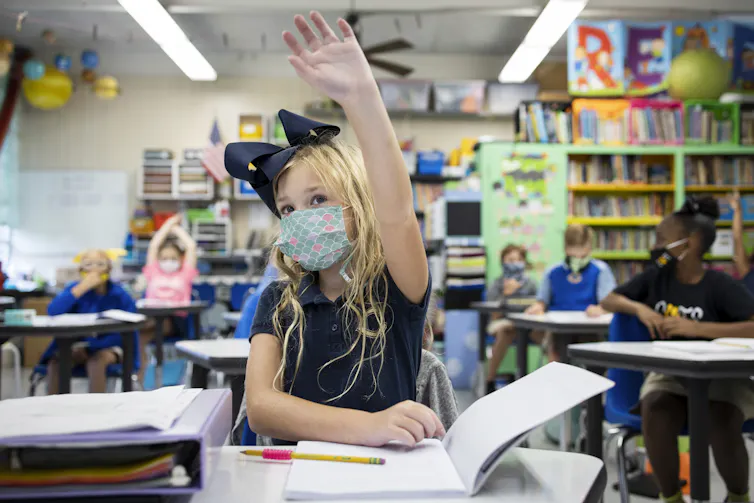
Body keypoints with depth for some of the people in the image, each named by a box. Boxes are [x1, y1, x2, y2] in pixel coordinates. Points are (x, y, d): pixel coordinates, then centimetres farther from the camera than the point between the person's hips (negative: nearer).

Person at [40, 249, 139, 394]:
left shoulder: (119, 295, -9)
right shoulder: (75, 288, -3)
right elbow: (53, 312, -21)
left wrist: (91, 347, -22)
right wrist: (82, 287, -28)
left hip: (110, 346, -2)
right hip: (79, 346, 3)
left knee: (96, 361, -35)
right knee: (55, 361, -27)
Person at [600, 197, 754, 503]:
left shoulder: (720, 286, -10)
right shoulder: (656, 277, 5)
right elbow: (609, 301, 12)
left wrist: (697, 328, -30)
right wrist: (640, 308, -9)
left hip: (720, 376, -3)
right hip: (669, 374, 3)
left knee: (722, 427, -33)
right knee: (655, 416, -31)